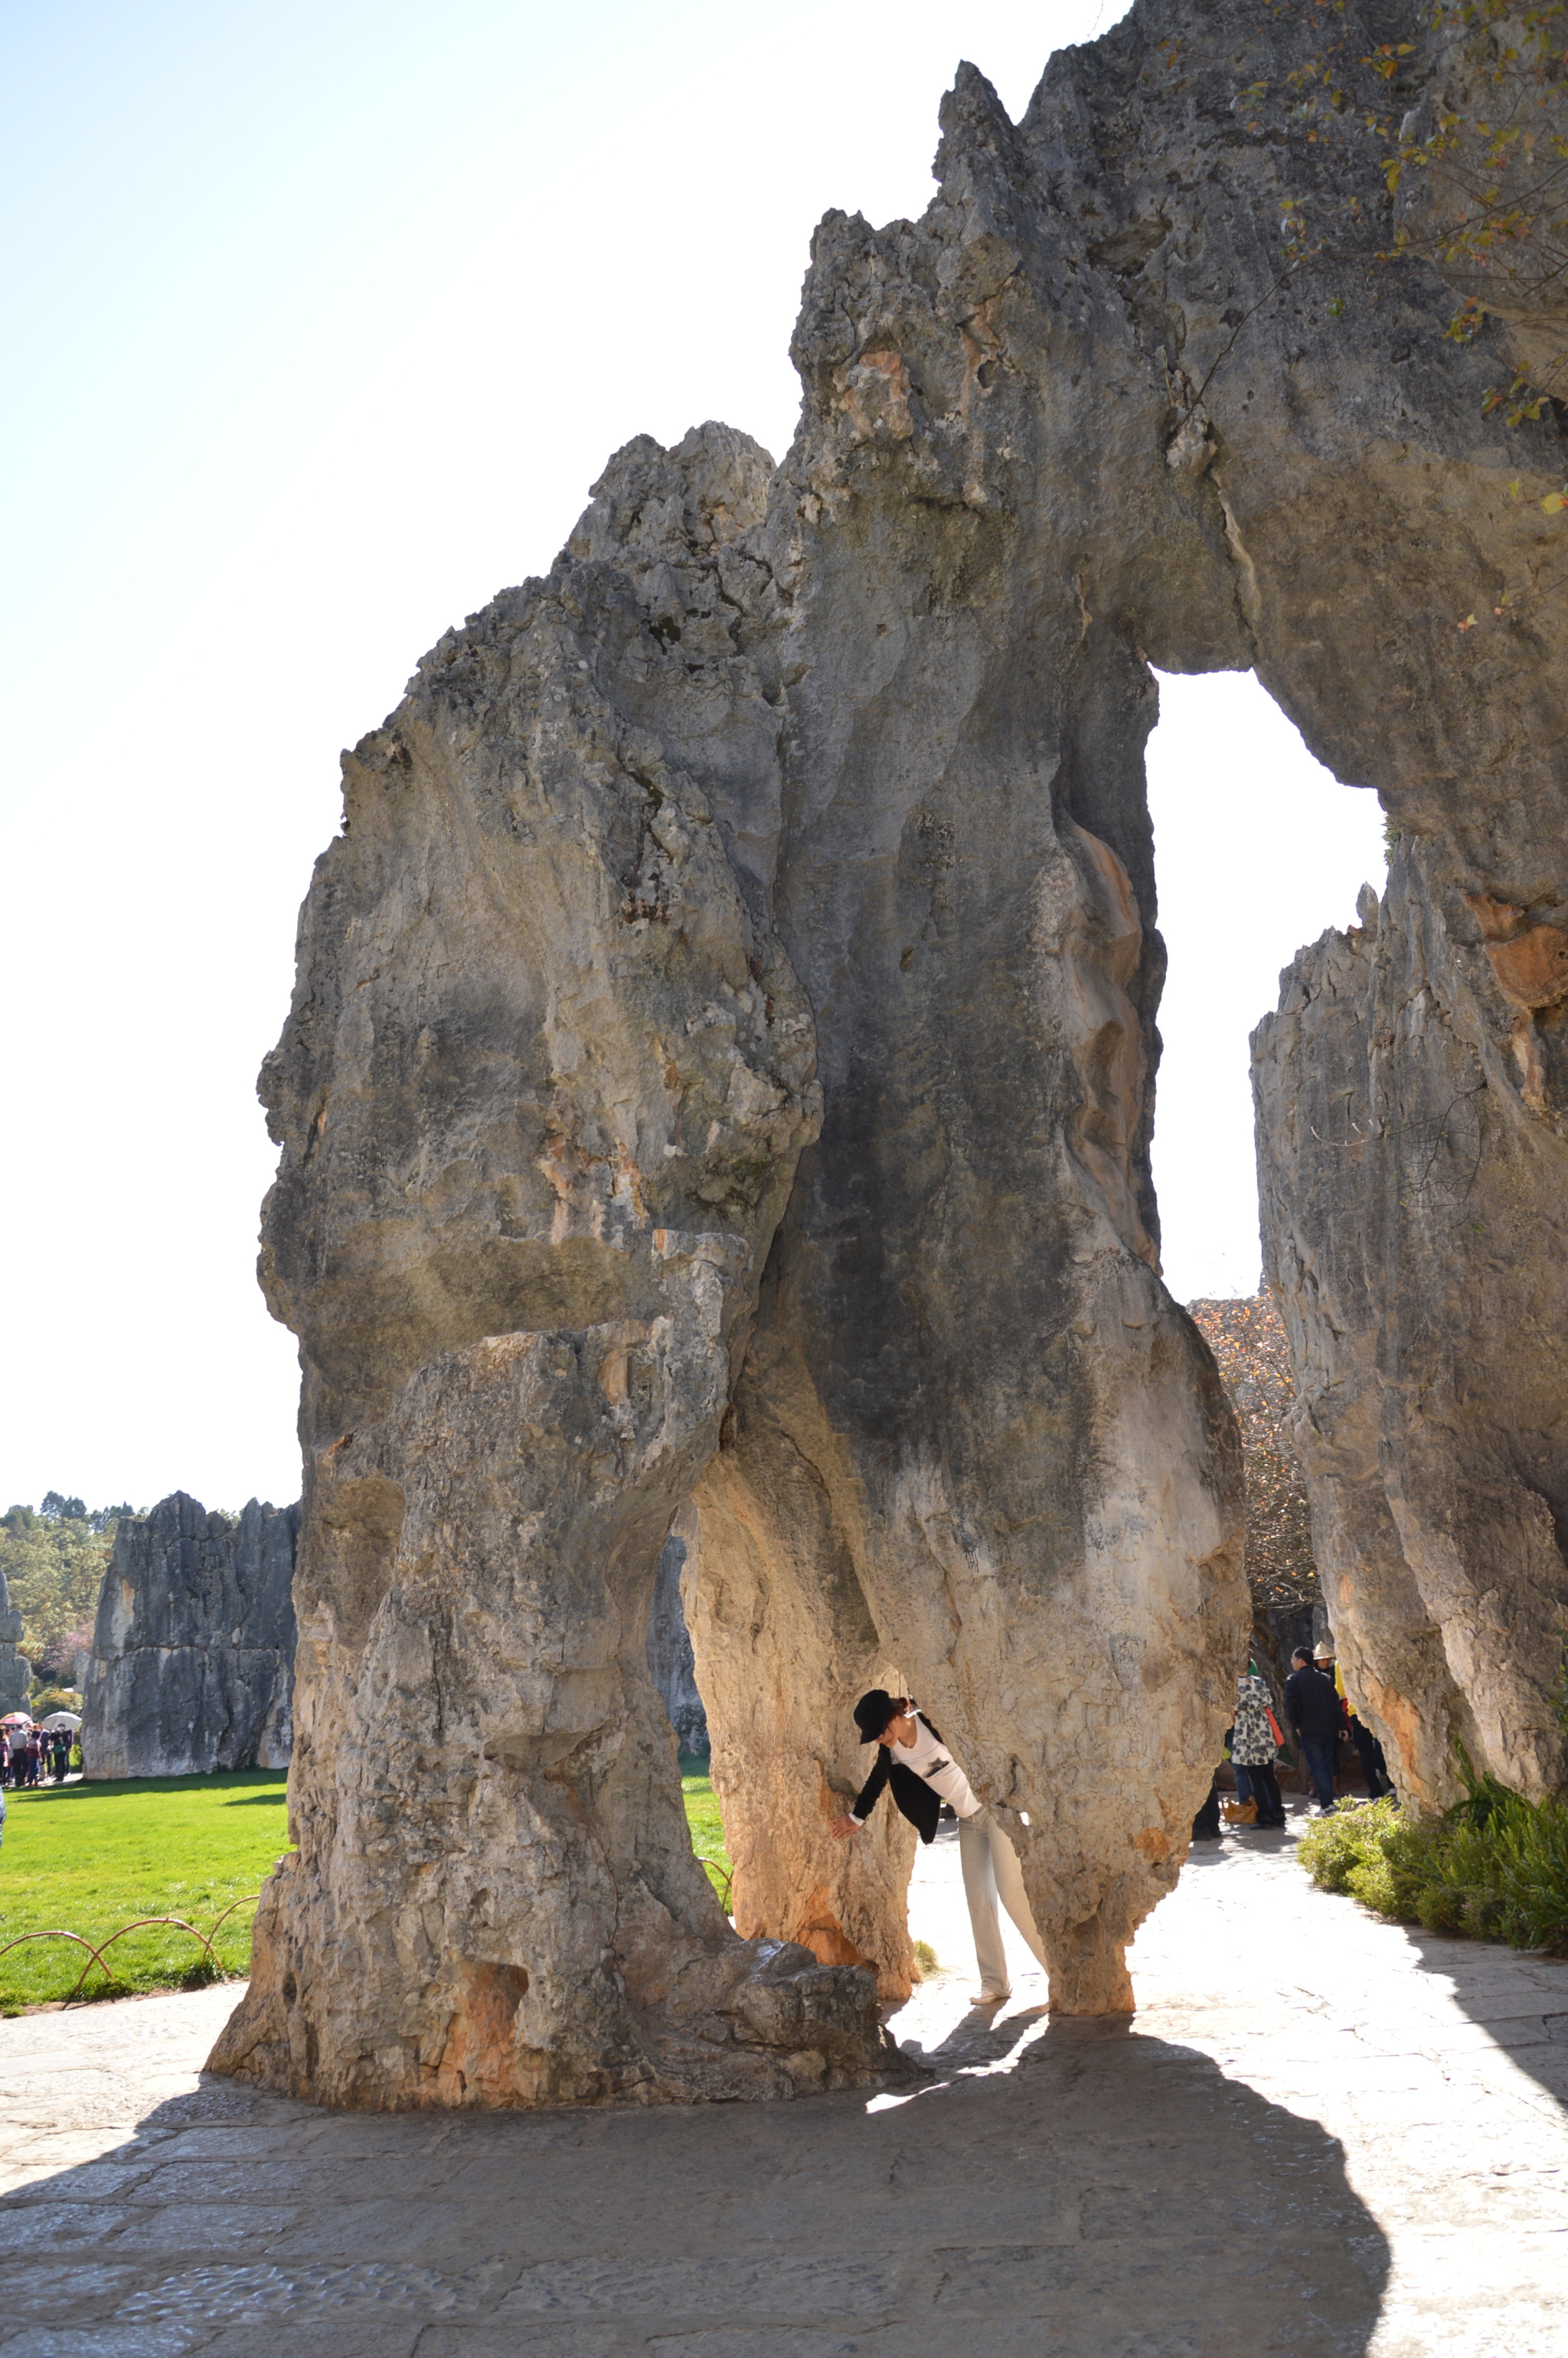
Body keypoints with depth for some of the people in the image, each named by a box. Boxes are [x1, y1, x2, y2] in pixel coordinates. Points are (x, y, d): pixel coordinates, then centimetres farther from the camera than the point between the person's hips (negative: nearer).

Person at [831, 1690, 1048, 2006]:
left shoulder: (935, 1723, -22)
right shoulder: (891, 1751, -2)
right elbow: (876, 1782, 17)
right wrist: (856, 1817, 30)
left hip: (996, 1807, -6)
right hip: (968, 1820, 6)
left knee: (1012, 1891, -12)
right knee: (978, 1900, 2)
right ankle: (995, 1982, 10)